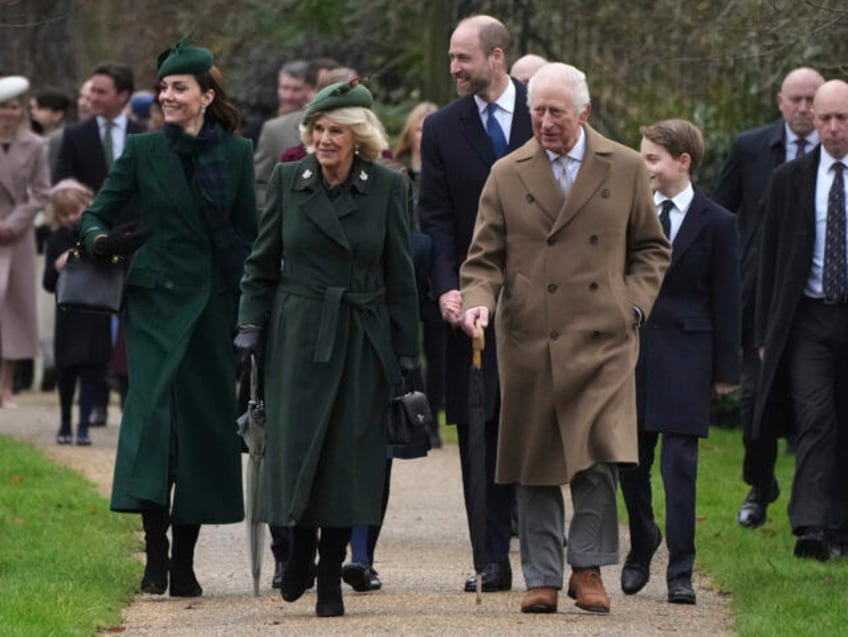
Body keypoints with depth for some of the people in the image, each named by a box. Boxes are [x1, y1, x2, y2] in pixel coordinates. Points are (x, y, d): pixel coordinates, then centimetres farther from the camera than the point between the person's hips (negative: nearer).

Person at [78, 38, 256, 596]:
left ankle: (185, 563, 10)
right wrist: (101, 240, -21)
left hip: (214, 303, 1)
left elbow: (249, 235, 7)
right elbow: (98, 214, 3)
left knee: (205, 420, 2)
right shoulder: (143, 151, 2)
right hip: (155, 299, -1)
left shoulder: (237, 154, 5)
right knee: (152, 411, -14)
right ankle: (156, 555, -13)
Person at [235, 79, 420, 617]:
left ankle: (331, 574, 9)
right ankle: (300, 550, 20)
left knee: (349, 456, -2)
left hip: (362, 340, 0)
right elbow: (262, 264, 7)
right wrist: (249, 331, 0)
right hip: (298, 335, 0)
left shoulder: (388, 187, -1)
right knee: (295, 447, -4)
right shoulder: (288, 180, 1)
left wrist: (408, 355, 1)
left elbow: (400, 277, 2)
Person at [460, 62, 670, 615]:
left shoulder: (626, 169, 7)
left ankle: (588, 568, 6)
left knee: (600, 460, -10)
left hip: (603, 341, -1)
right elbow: (485, 257, 9)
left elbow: (652, 249, 15)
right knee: (535, 468, 3)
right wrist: (479, 299, -11)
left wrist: (633, 302, 0)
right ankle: (543, 579, 11)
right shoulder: (506, 175, 8)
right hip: (529, 342, 1)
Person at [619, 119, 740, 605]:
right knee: (631, 463, 10)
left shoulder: (717, 223, -3)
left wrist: (726, 369, -4)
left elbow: (726, 302, -2)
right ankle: (642, 546, 32)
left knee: (680, 465, -6)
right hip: (632, 350, 4)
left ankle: (680, 572, -3)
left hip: (684, 355, -4)